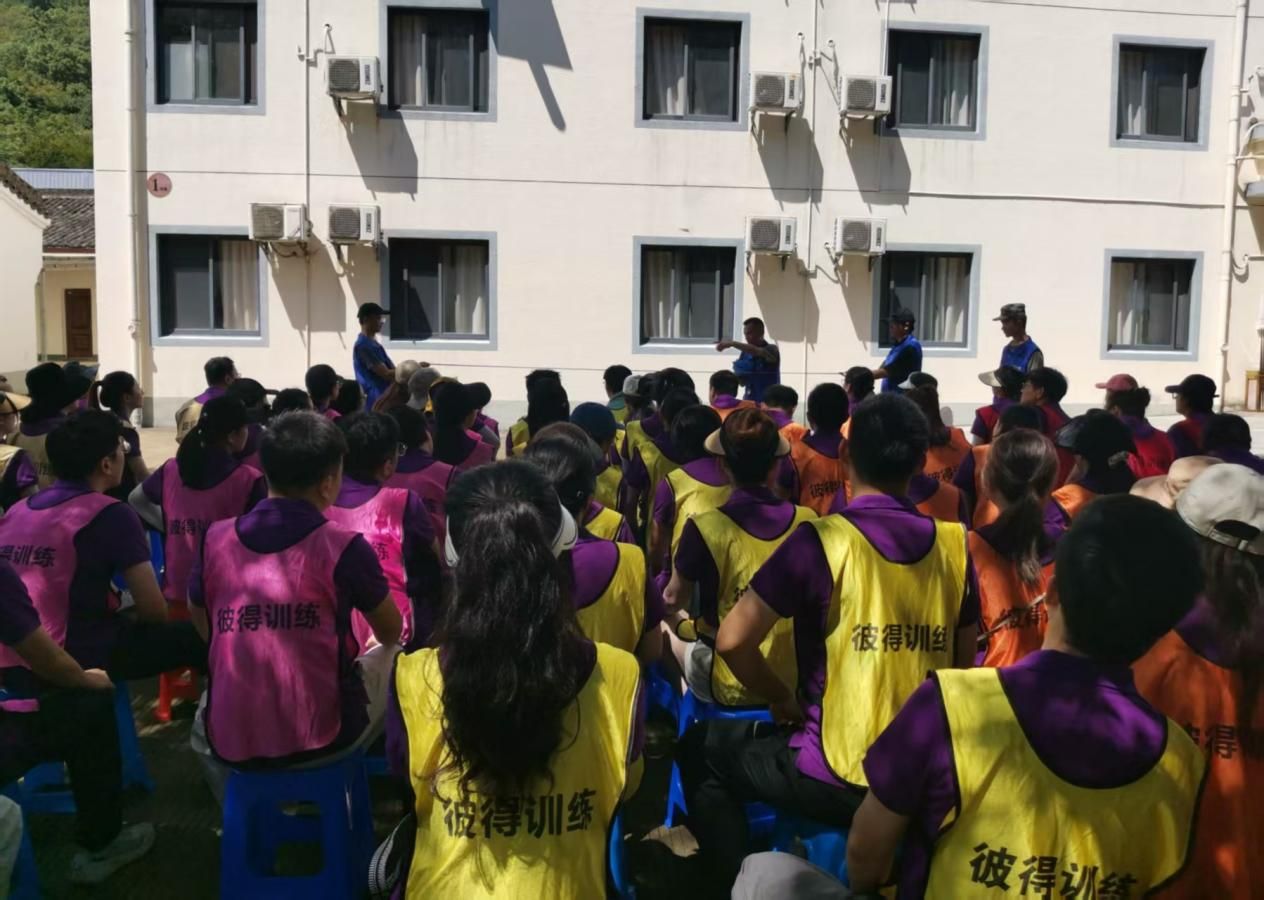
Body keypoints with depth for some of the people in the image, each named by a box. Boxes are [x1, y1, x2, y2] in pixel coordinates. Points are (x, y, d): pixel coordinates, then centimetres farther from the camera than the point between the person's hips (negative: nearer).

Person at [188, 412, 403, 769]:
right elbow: (390, 634, 6)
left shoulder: (215, 539, -3)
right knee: (393, 658, 23)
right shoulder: (343, 547, -13)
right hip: (317, 739, -4)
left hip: (228, 743, 4)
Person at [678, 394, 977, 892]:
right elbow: (963, 665, 10)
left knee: (701, 748, 18)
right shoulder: (954, 545, -1)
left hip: (839, 778, -5)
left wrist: (784, 701, 0)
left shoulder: (822, 540, -15)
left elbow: (732, 640, -16)